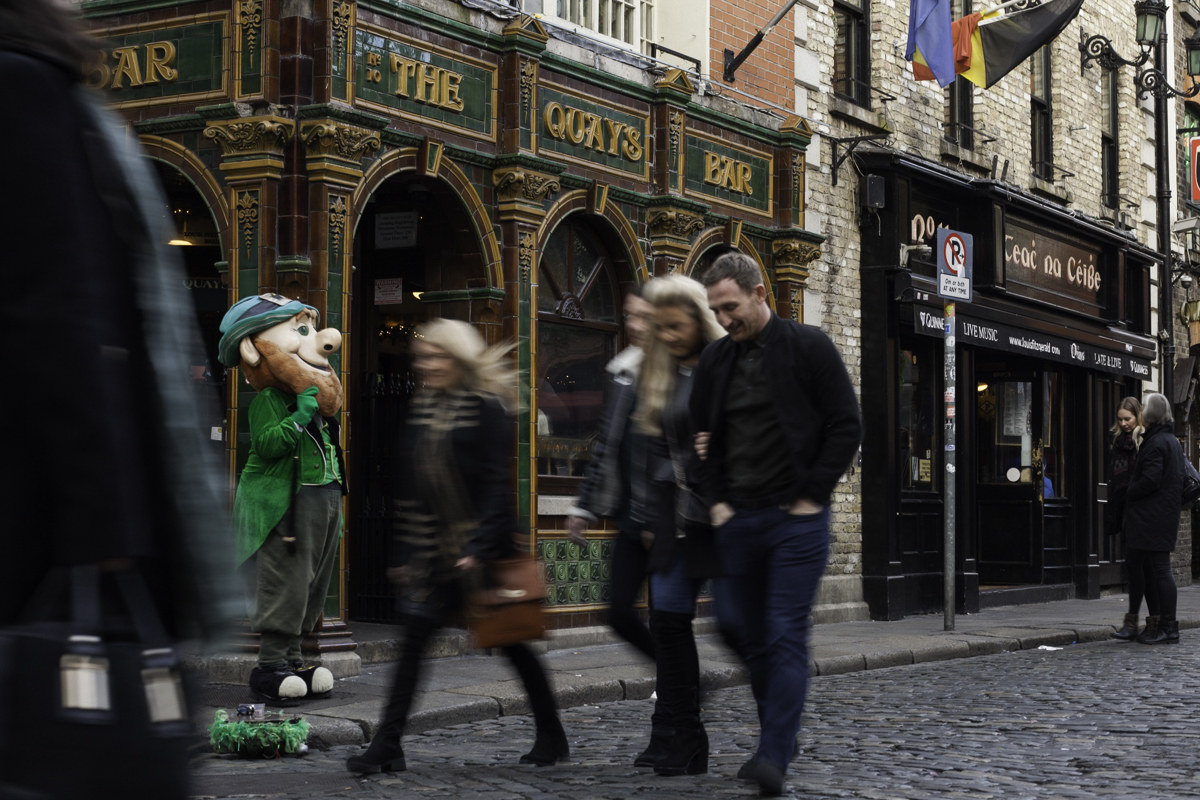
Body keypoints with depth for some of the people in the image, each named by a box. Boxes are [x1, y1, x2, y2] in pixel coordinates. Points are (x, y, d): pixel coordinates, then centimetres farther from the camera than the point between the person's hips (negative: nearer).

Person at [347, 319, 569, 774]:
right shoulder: (421, 408, 12)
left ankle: (552, 735, 21)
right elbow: (412, 485, 14)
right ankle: (388, 744, 0)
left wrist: (479, 548, -21)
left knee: (509, 640, 5)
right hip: (432, 549, 6)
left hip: (480, 547, -6)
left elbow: (497, 484, -13)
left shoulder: (486, 408, -8)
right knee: (413, 640, -2)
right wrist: (404, 553, 12)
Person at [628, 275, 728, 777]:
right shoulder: (656, 376, 14)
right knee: (668, 619, 4)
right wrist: (646, 517, 12)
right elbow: (647, 449, 16)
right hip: (675, 517, 6)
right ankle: (686, 737, 13)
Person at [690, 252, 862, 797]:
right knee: (756, 641, 10)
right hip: (738, 521, 5)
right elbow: (702, 436, 18)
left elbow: (846, 426, -4)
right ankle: (774, 743, 22)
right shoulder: (714, 361, 9)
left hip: (797, 518, -5)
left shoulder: (808, 347, -4)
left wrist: (813, 494, -9)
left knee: (787, 636, -10)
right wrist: (716, 500, 6)